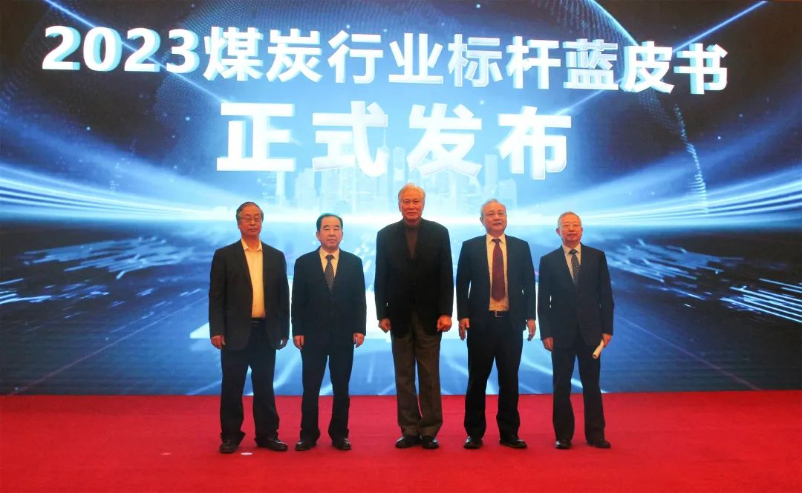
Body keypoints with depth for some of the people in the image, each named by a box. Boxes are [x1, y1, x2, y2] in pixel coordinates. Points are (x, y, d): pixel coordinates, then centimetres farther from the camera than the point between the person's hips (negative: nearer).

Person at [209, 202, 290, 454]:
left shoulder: (276, 256, 8)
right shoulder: (224, 255, 1)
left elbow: (283, 296, 9)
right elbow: (216, 297, -2)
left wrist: (284, 330, 6)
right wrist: (216, 330, -9)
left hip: (266, 332, 2)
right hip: (236, 332, -2)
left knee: (264, 386, 9)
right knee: (232, 387, 5)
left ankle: (267, 434, 19)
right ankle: (231, 435, 17)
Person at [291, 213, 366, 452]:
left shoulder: (354, 262, 5)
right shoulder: (304, 262, 3)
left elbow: (359, 299, 4)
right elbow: (298, 301, 1)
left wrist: (359, 329, -4)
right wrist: (297, 331, -6)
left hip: (344, 335, 1)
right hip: (313, 335, -1)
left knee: (341, 388, 8)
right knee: (310, 388, 5)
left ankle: (339, 434, 18)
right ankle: (308, 434, 15)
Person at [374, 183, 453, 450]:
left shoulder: (439, 233, 0)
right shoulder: (385, 235, 2)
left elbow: (446, 276, -2)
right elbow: (381, 278, 2)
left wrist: (446, 312, -8)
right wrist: (382, 314, -3)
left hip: (429, 314, -1)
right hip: (399, 315, 1)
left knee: (430, 376, 4)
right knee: (403, 376, 7)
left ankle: (429, 430, 13)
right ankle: (409, 430, 16)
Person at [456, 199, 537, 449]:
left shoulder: (521, 247, 7)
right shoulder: (470, 247, 3)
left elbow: (529, 284, 7)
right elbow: (462, 285, 2)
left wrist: (530, 316, 0)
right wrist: (462, 315, -7)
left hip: (511, 321, 1)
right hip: (481, 321, -1)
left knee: (510, 379, 7)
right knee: (477, 379, 5)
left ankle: (509, 433, 18)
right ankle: (474, 433, 17)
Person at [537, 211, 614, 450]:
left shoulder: (597, 257, 5)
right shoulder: (548, 261, 2)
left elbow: (605, 295, 4)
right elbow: (543, 301, 1)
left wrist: (607, 328, 0)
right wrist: (545, 333, -5)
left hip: (590, 331, 1)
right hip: (561, 333, 0)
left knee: (592, 385, 7)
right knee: (561, 386, 5)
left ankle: (595, 434, 17)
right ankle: (563, 435, 15)